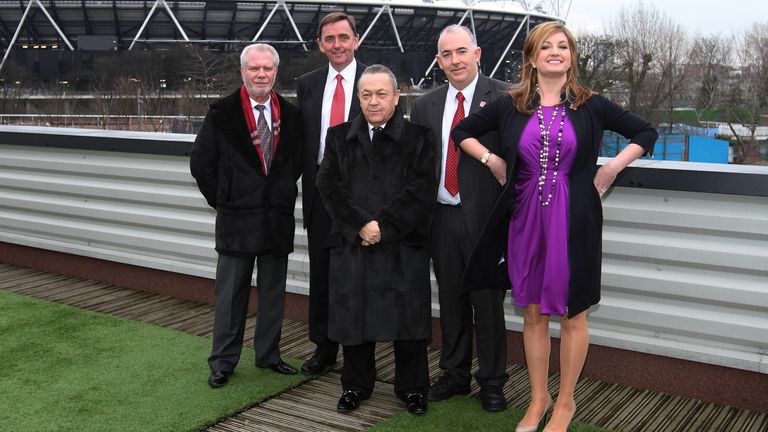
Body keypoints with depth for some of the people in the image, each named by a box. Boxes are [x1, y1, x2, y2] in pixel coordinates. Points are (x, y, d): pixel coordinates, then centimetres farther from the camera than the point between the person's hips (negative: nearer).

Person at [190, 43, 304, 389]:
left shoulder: (290, 115, 4)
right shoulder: (222, 114, -5)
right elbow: (201, 163, 0)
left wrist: (285, 193, 10)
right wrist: (221, 200, 1)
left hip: (278, 217, 3)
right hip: (237, 218, -3)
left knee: (274, 291, 12)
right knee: (230, 293, 5)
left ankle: (268, 354, 27)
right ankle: (223, 362, 17)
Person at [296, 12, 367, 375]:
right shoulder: (307, 84, 10)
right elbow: (300, 137, 11)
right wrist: (307, 181, 2)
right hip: (319, 191, 4)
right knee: (321, 274, 11)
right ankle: (324, 348, 25)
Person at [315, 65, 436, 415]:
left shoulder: (417, 137, 4)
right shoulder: (339, 137, 11)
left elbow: (421, 190, -7)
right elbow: (329, 186, 0)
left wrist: (383, 225, -14)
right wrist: (360, 225, -12)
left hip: (404, 245, -2)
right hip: (351, 243, 2)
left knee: (408, 317, 4)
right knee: (354, 316, 9)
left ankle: (412, 387, 21)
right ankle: (356, 385, 26)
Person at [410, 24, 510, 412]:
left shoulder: (504, 98, -6)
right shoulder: (425, 106, 10)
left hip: (485, 217, -4)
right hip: (442, 217, 5)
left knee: (488, 303, 5)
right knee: (451, 301, 15)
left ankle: (492, 381, 22)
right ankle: (455, 374, 30)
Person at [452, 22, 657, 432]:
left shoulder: (591, 105, 1)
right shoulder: (510, 106, 3)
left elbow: (646, 132, 9)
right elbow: (462, 131, 14)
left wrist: (612, 168, -1)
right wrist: (492, 160, 2)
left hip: (575, 221, -1)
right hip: (526, 218, 2)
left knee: (571, 315, 7)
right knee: (533, 312, 10)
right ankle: (538, 398, 27)